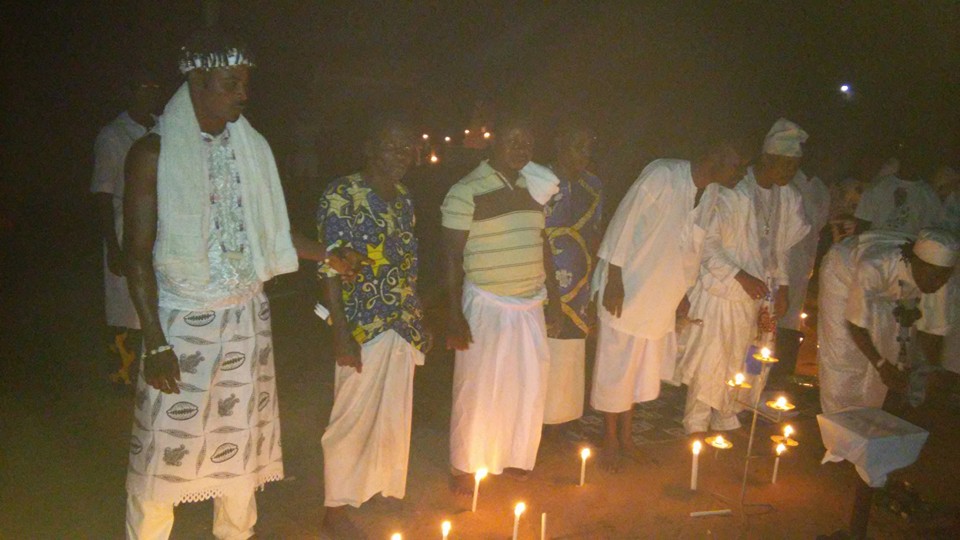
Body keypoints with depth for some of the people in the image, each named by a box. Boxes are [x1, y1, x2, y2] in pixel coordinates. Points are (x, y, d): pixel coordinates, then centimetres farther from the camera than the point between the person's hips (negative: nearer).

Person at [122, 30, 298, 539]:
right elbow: (138, 253, -9)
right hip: (183, 318, -4)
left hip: (247, 313, 5)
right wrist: (156, 342, -14)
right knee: (165, 444, 3)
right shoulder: (154, 153, -8)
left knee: (241, 436, 15)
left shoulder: (252, 148, 5)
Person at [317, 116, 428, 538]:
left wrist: (418, 324, 14)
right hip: (363, 329, -7)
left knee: (394, 418, 15)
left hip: (403, 328, 7)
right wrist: (341, 333, -18)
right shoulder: (342, 196, -10)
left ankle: (384, 491, 31)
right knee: (353, 419, 3)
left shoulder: (404, 199, 10)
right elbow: (330, 267, -13)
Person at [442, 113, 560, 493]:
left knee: (529, 387, 13)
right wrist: (454, 315, -14)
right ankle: (465, 467, 23)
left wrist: (553, 293, 17)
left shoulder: (533, 189, 9)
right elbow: (452, 255, -11)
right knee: (477, 389, 4)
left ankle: (515, 458, 33)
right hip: (486, 305, -6)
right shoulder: (466, 192, -11)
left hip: (531, 305, 6)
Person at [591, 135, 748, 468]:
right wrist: (614, 277, -19)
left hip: (664, 295, 7)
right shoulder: (663, 174, -19)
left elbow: (694, 244, 12)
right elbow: (625, 220, -18)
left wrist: (684, 290, 14)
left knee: (643, 367, 15)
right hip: (629, 287, -7)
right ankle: (611, 441, 20)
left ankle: (626, 435, 32)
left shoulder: (712, 192, 3)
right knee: (616, 366, 4)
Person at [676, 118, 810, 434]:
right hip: (723, 293, -6)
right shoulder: (733, 192, -16)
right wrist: (742, 277, -18)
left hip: (759, 297, 6)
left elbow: (781, 247, 15)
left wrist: (782, 286, 8)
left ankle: (727, 423, 28)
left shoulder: (788, 198, 5)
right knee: (710, 364, 2)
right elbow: (707, 242, -15)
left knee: (745, 367, 11)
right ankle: (696, 427, 17)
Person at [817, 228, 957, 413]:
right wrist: (881, 365, -32)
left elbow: (932, 327, -14)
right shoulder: (875, 266, -44)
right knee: (842, 355, -8)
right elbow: (856, 323, -33)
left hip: (884, 291, 5)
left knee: (885, 351, 5)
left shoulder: (934, 278, -28)